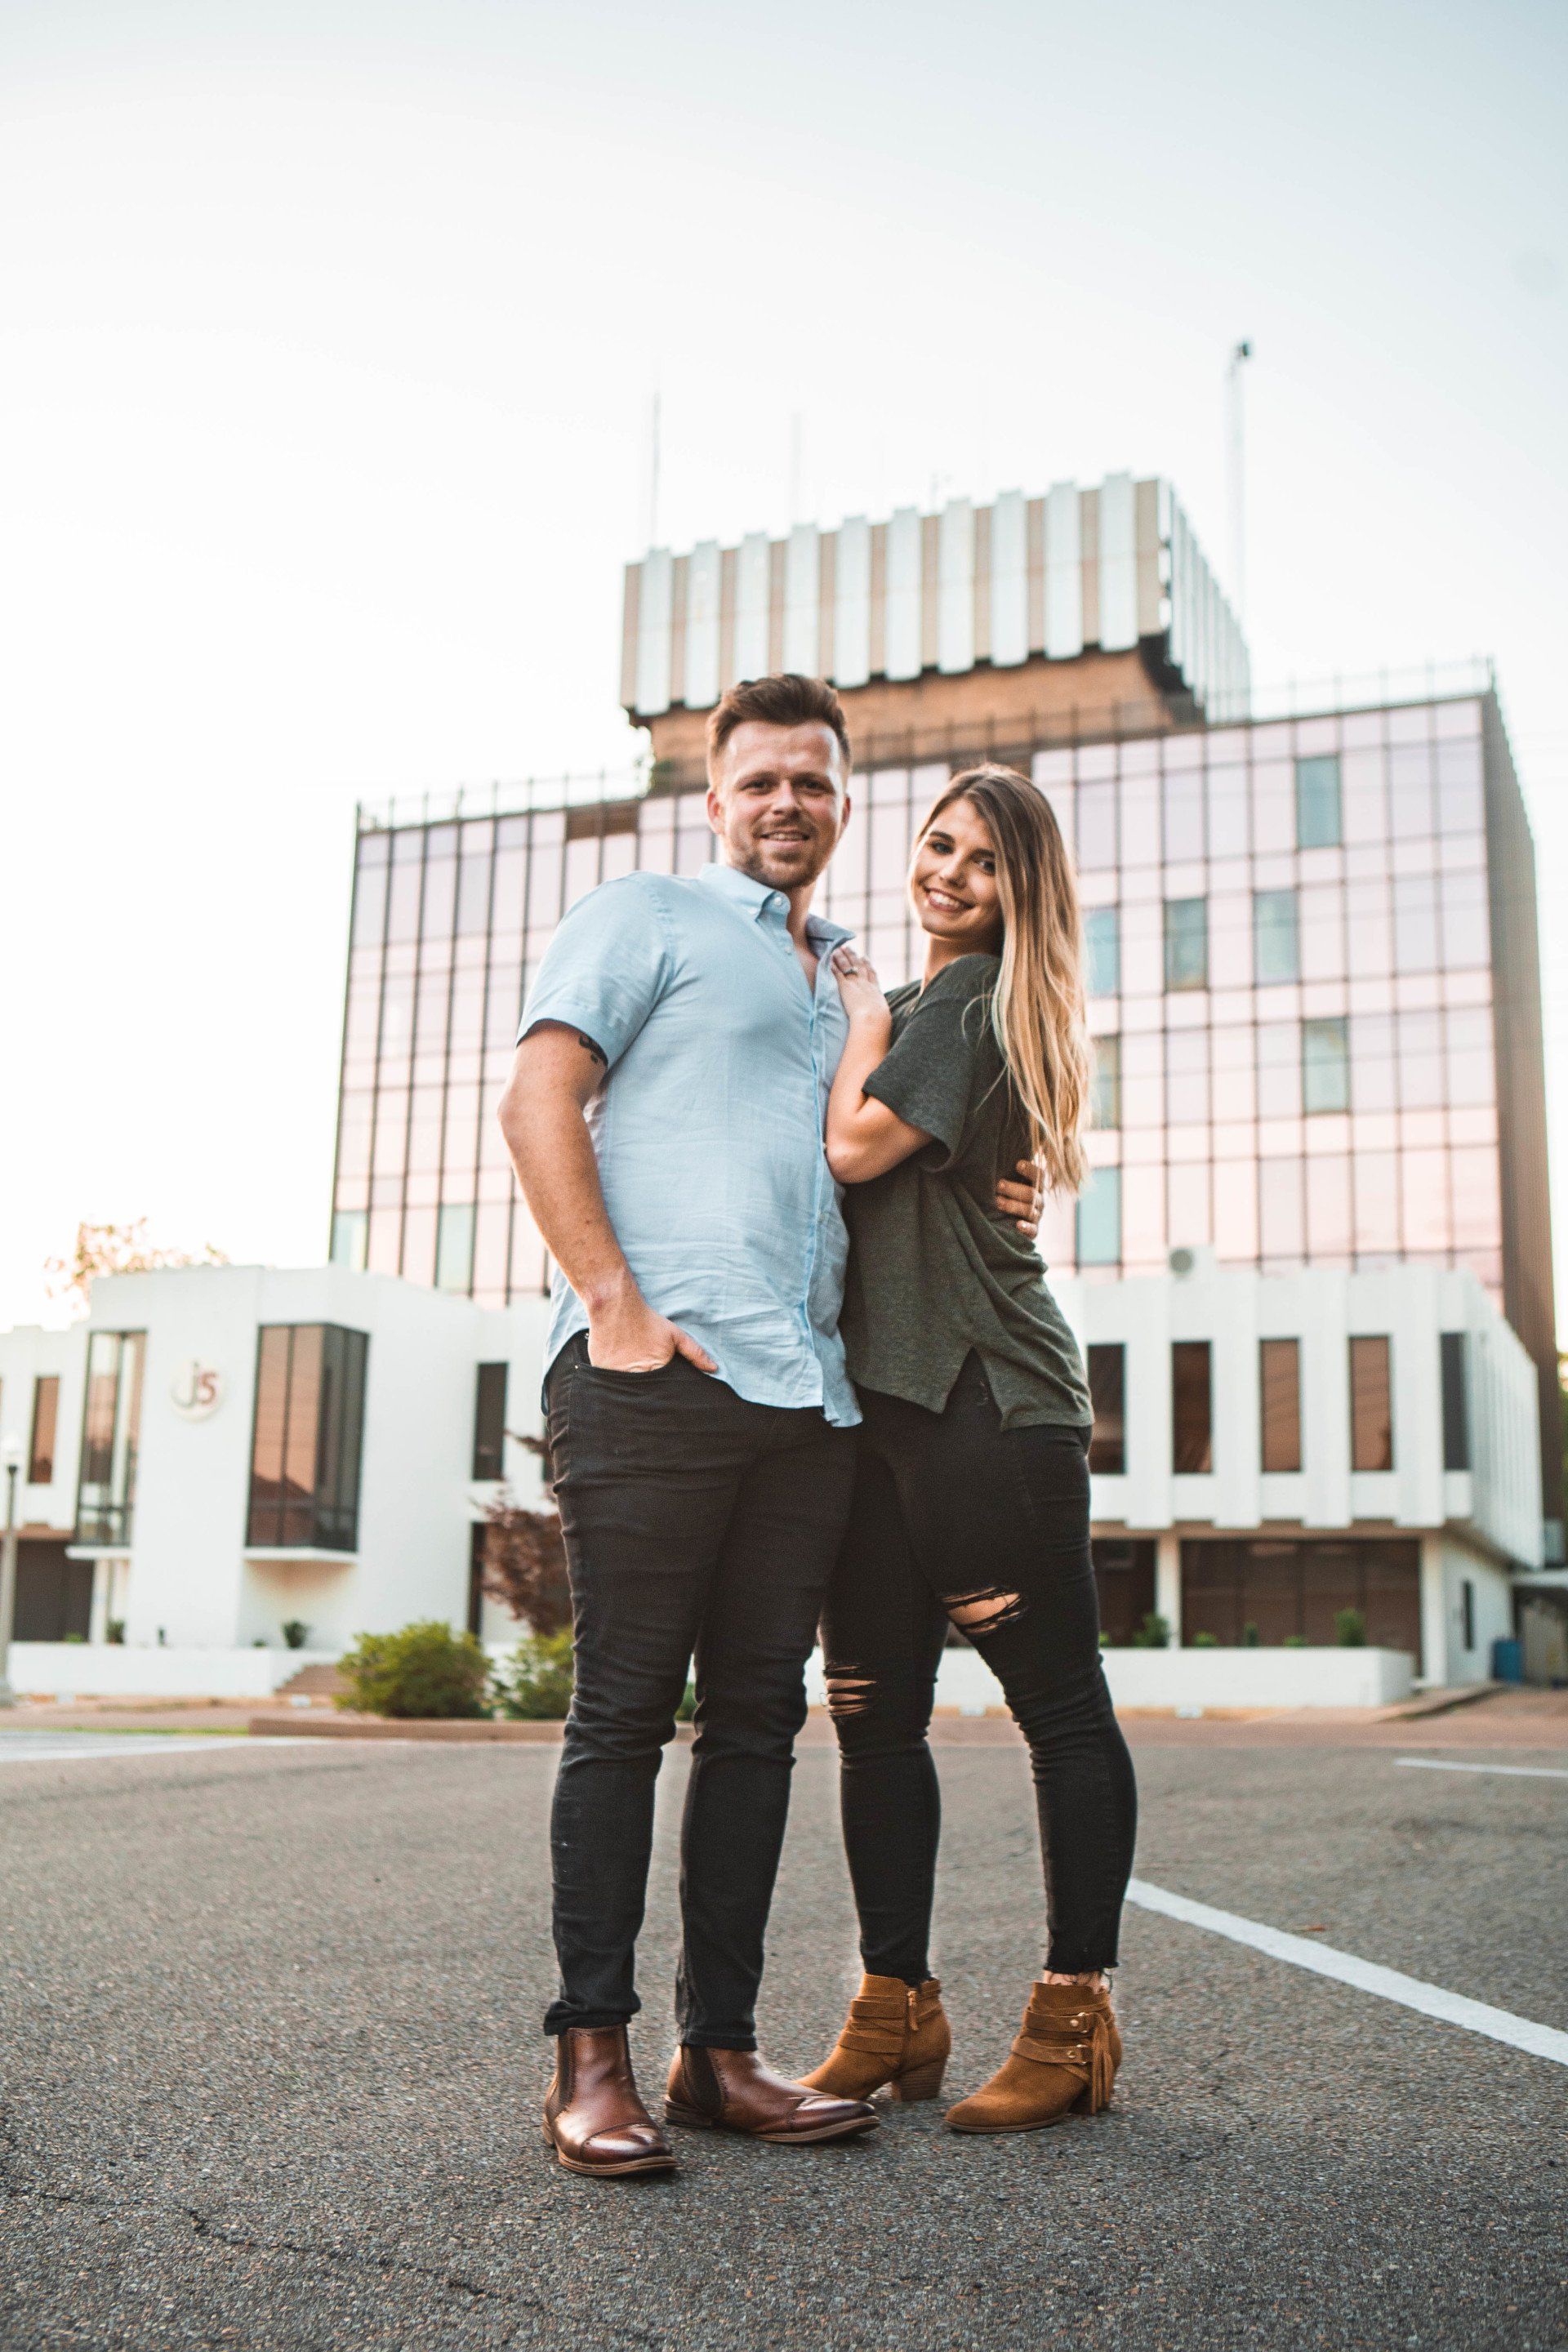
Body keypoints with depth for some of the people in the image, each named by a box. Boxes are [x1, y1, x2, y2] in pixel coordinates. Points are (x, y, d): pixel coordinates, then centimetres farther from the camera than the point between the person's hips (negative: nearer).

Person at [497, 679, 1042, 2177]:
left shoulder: (846, 982, 27)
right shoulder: (646, 917, 8)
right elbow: (539, 1099, -4)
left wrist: (976, 1206, 14)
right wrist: (616, 1301, -14)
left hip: (808, 1391, 7)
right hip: (655, 1374, -6)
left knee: (757, 1718, 7)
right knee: (624, 1715, -3)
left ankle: (720, 2050, 15)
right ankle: (592, 2055, 5)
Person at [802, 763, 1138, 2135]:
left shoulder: (971, 997, -3)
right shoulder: (918, 1003, 24)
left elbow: (860, 1145, -13)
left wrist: (865, 1019, 1)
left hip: (987, 1400, -9)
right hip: (877, 1397, 9)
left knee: (1059, 1708, -1)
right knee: (874, 1713, 8)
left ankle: (1073, 2019, 6)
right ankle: (896, 2012, 17)